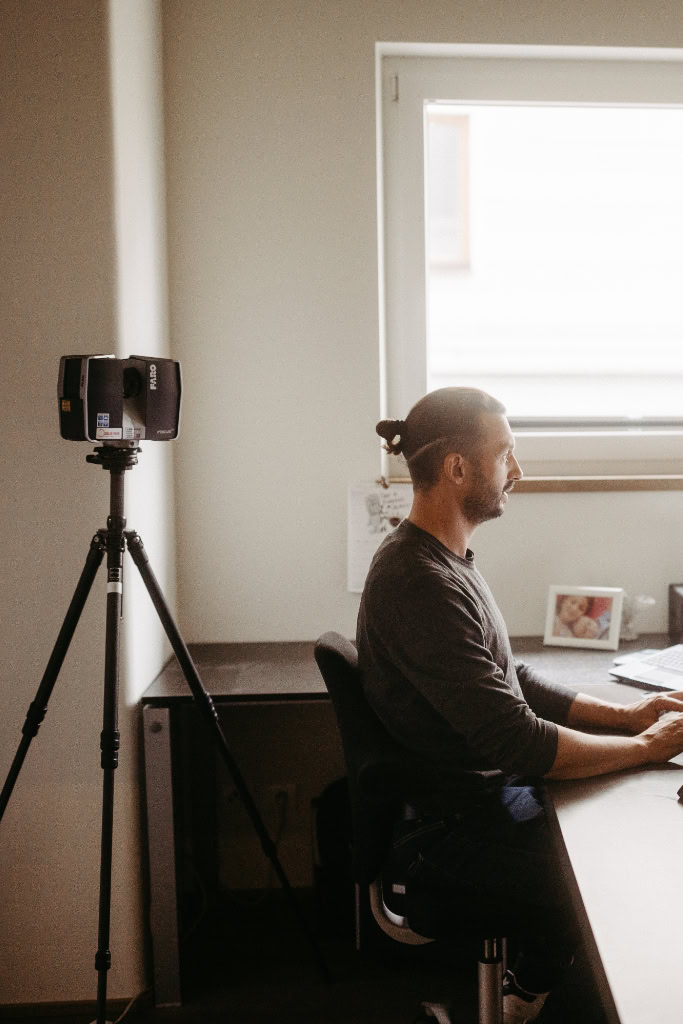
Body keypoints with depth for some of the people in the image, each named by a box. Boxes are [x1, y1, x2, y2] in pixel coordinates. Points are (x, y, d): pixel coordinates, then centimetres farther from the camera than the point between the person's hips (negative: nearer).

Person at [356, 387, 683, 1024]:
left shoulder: (443, 559, 7)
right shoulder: (421, 584, -26)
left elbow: (511, 683, 12)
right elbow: (517, 742, -27)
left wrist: (625, 715, 2)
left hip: (480, 788, 10)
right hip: (450, 824, -10)